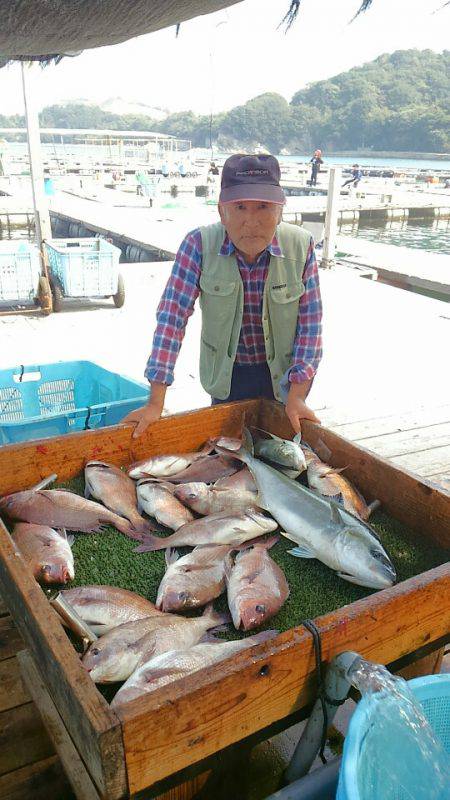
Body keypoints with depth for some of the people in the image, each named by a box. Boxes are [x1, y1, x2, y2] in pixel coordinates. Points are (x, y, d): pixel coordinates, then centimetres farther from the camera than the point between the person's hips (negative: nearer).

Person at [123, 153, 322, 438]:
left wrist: (297, 396, -19)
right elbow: (173, 315, -22)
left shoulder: (301, 246, -18)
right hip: (225, 373, 0)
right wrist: (156, 402, -26)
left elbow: (310, 322, -13)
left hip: (283, 373, 0)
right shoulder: (199, 244, -20)